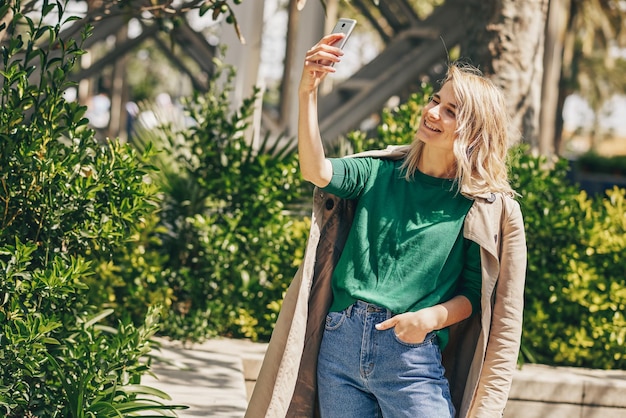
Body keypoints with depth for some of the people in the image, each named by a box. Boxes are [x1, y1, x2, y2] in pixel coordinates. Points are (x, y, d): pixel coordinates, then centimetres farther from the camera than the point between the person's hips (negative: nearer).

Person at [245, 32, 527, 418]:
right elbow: (316, 171, -10)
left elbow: (473, 295, 1)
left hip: (411, 357, -3)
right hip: (340, 344, 3)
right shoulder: (381, 174, 8)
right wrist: (308, 93, -17)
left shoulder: (487, 209, 1)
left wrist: (432, 317, -18)